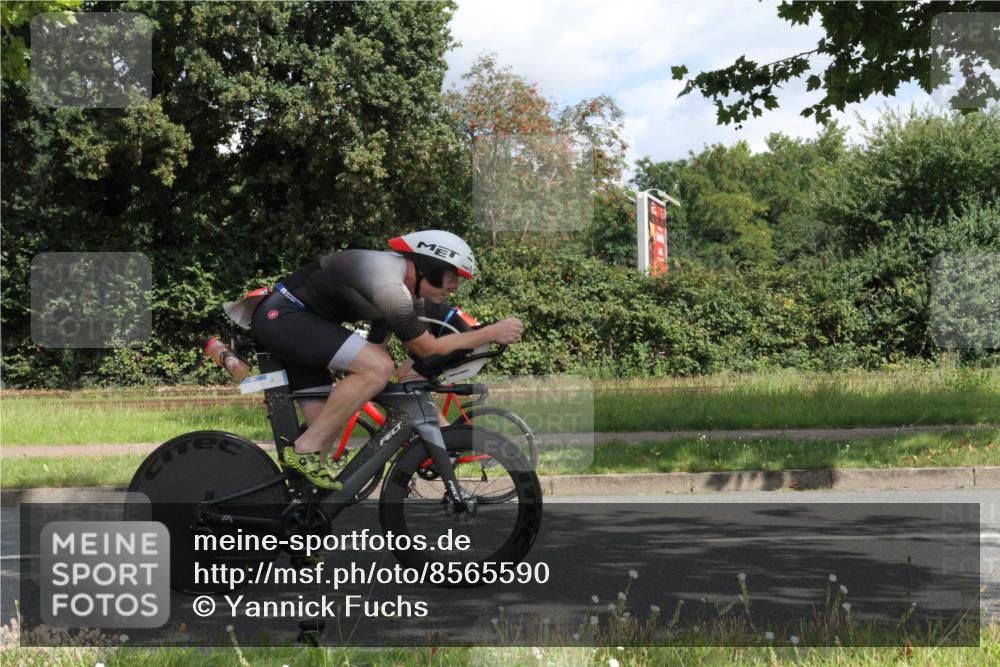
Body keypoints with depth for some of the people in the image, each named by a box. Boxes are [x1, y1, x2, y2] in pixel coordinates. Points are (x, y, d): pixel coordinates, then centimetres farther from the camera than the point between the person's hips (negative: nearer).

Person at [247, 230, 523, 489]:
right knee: (378, 367, -24)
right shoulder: (389, 285, -24)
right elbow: (427, 349, -15)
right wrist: (492, 333, -11)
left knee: (328, 425, 6)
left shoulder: (410, 293, 7)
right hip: (281, 316, -11)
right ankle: (304, 450, -17)